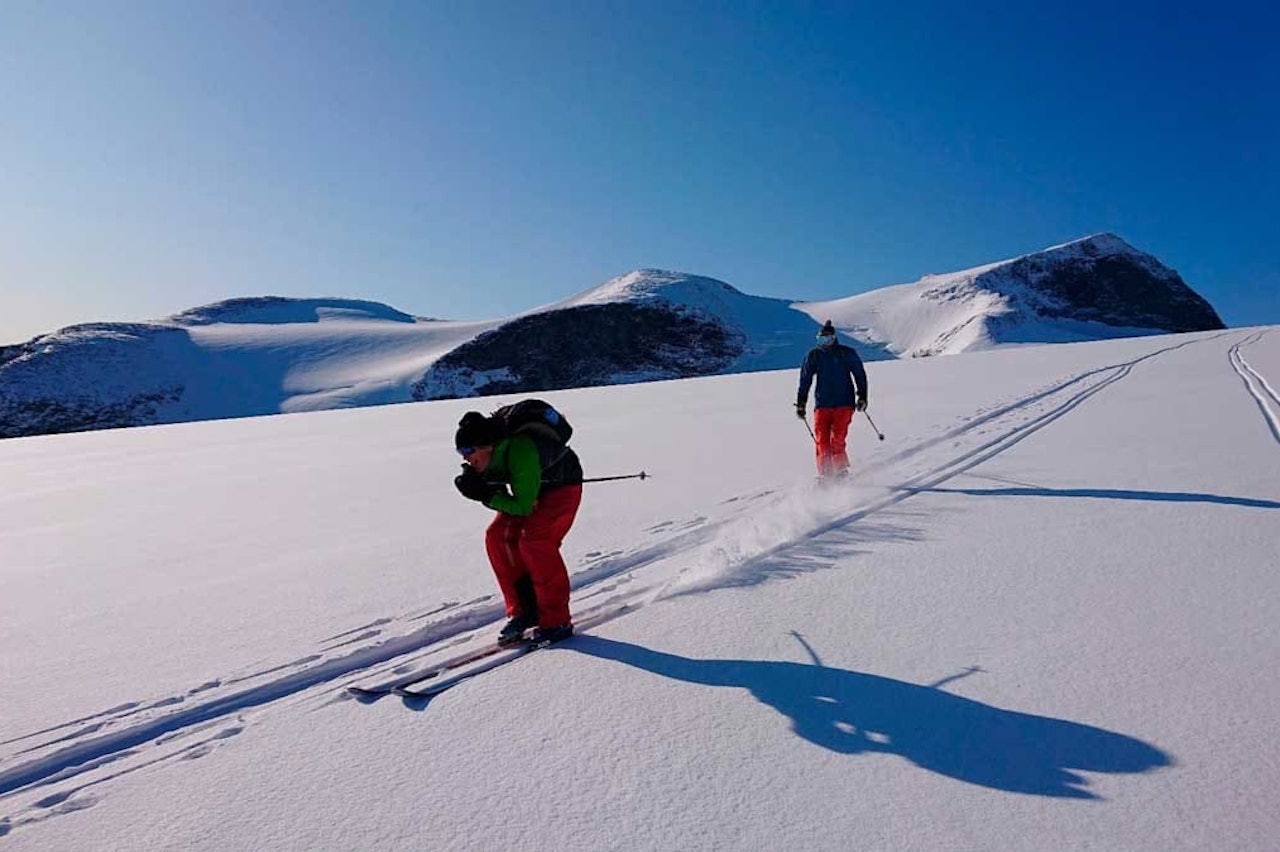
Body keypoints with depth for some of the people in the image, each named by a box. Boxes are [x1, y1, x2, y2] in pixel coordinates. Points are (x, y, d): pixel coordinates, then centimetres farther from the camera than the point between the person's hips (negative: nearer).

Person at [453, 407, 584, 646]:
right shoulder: (488, 456, -14)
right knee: (498, 536, -6)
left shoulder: (521, 452, -38)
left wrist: (486, 496, -31)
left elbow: (523, 506, -32)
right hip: (530, 489, 8)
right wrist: (476, 486, -23)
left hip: (562, 486, -8)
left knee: (533, 540, -24)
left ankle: (557, 621, -12)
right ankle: (524, 610, 4)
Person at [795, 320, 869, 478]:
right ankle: (825, 474, 2)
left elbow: (860, 374, 9)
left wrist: (862, 397, 2)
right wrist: (801, 404, 8)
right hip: (822, 405, 2)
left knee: (837, 440, -13)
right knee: (821, 441, -6)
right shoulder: (813, 355, 8)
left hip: (844, 404, -2)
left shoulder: (846, 353, 3)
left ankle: (841, 473, 0)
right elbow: (805, 380, 12)